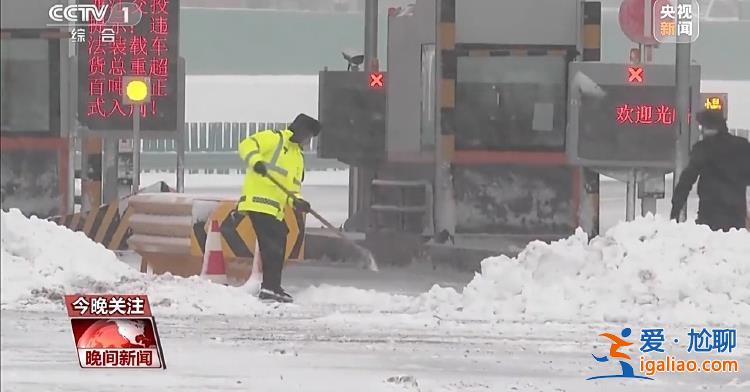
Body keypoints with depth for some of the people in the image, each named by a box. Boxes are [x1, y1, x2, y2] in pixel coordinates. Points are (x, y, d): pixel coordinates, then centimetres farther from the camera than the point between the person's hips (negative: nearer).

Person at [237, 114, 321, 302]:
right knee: (272, 246, -14)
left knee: (278, 246, 12)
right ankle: (270, 287, -15)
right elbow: (247, 145, -14)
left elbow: (293, 185, 21)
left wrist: (296, 201, -1)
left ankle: (272, 287, 21)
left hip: (275, 208, 9)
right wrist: (255, 161, -33)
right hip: (258, 201, -9)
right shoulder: (274, 139, -2)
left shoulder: (298, 157, 25)